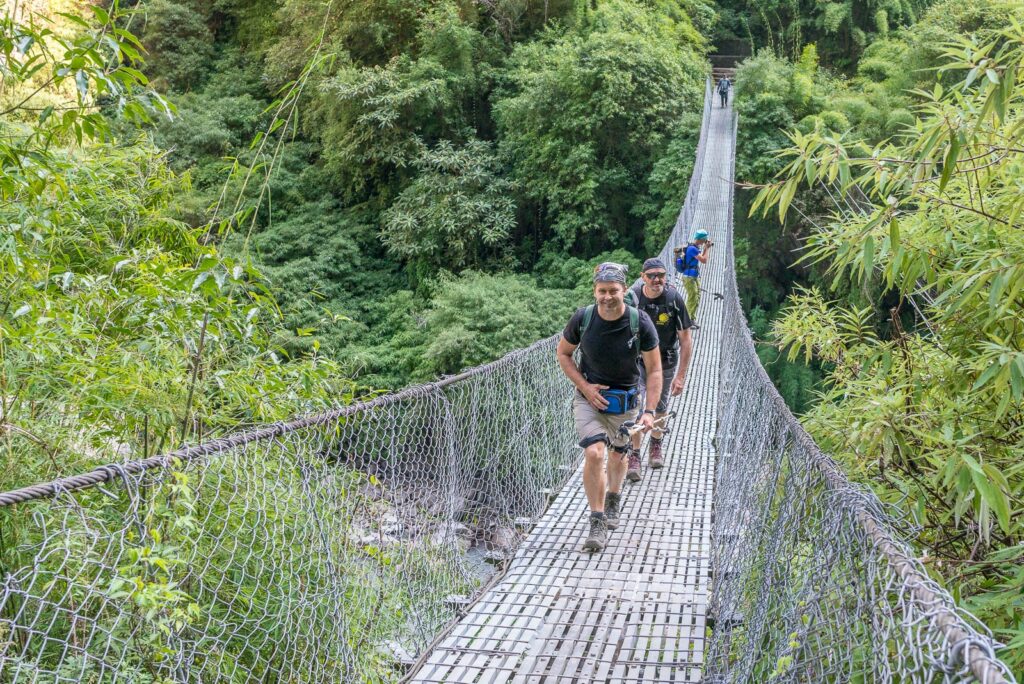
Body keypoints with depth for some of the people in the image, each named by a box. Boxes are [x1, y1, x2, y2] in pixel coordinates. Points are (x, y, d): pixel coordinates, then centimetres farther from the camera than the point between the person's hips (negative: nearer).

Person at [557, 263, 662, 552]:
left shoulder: (640, 323, -17)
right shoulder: (582, 319, -15)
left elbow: (654, 370, -10)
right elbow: (563, 354, 2)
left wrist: (649, 411, -19)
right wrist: (585, 386, -10)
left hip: (625, 400, 1)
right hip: (589, 396, -1)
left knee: (618, 455, 17)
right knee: (594, 454, -18)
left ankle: (613, 500, 48)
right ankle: (597, 523, -5)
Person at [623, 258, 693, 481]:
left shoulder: (674, 299, -21)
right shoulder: (632, 296, -18)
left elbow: (686, 339, -15)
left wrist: (681, 376, -17)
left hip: (666, 361, 1)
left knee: (661, 406, 17)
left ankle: (656, 445, 40)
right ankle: (634, 455, -2)